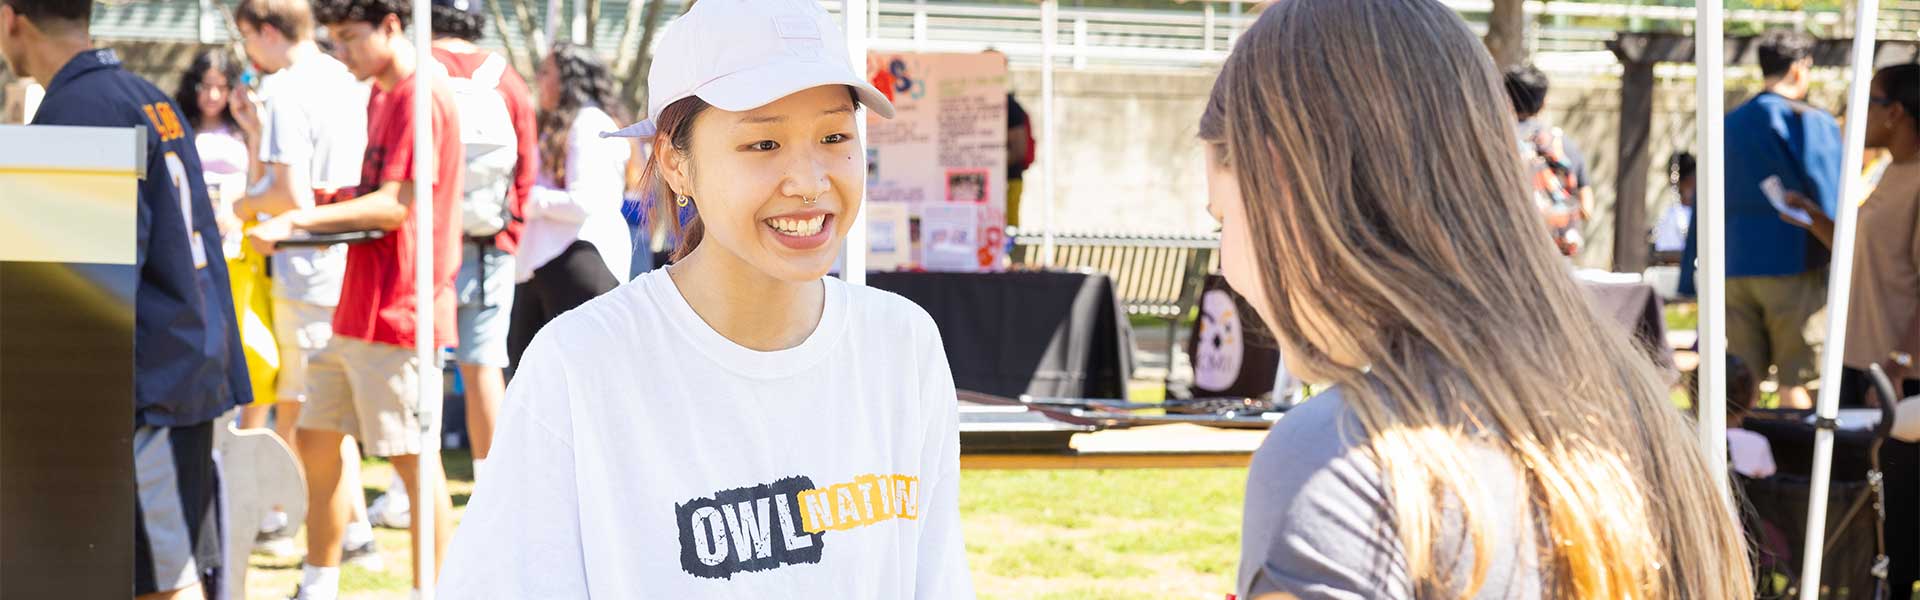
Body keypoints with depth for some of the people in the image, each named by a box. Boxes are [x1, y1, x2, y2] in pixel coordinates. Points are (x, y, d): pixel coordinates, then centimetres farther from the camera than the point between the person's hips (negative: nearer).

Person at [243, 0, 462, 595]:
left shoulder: (421, 98, -15)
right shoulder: (381, 96, 16)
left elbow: (397, 205, -20)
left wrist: (300, 219, -22)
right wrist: (310, 207, 8)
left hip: (398, 311, -10)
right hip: (356, 309, 10)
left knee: (413, 457, -5)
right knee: (316, 438, 14)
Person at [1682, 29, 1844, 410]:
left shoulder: (1729, 125, 11)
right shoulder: (1814, 124, -5)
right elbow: (1829, 203, -9)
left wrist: (1693, 278, 17)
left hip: (1733, 268, 5)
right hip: (1794, 269, -5)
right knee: (1794, 381, 0)